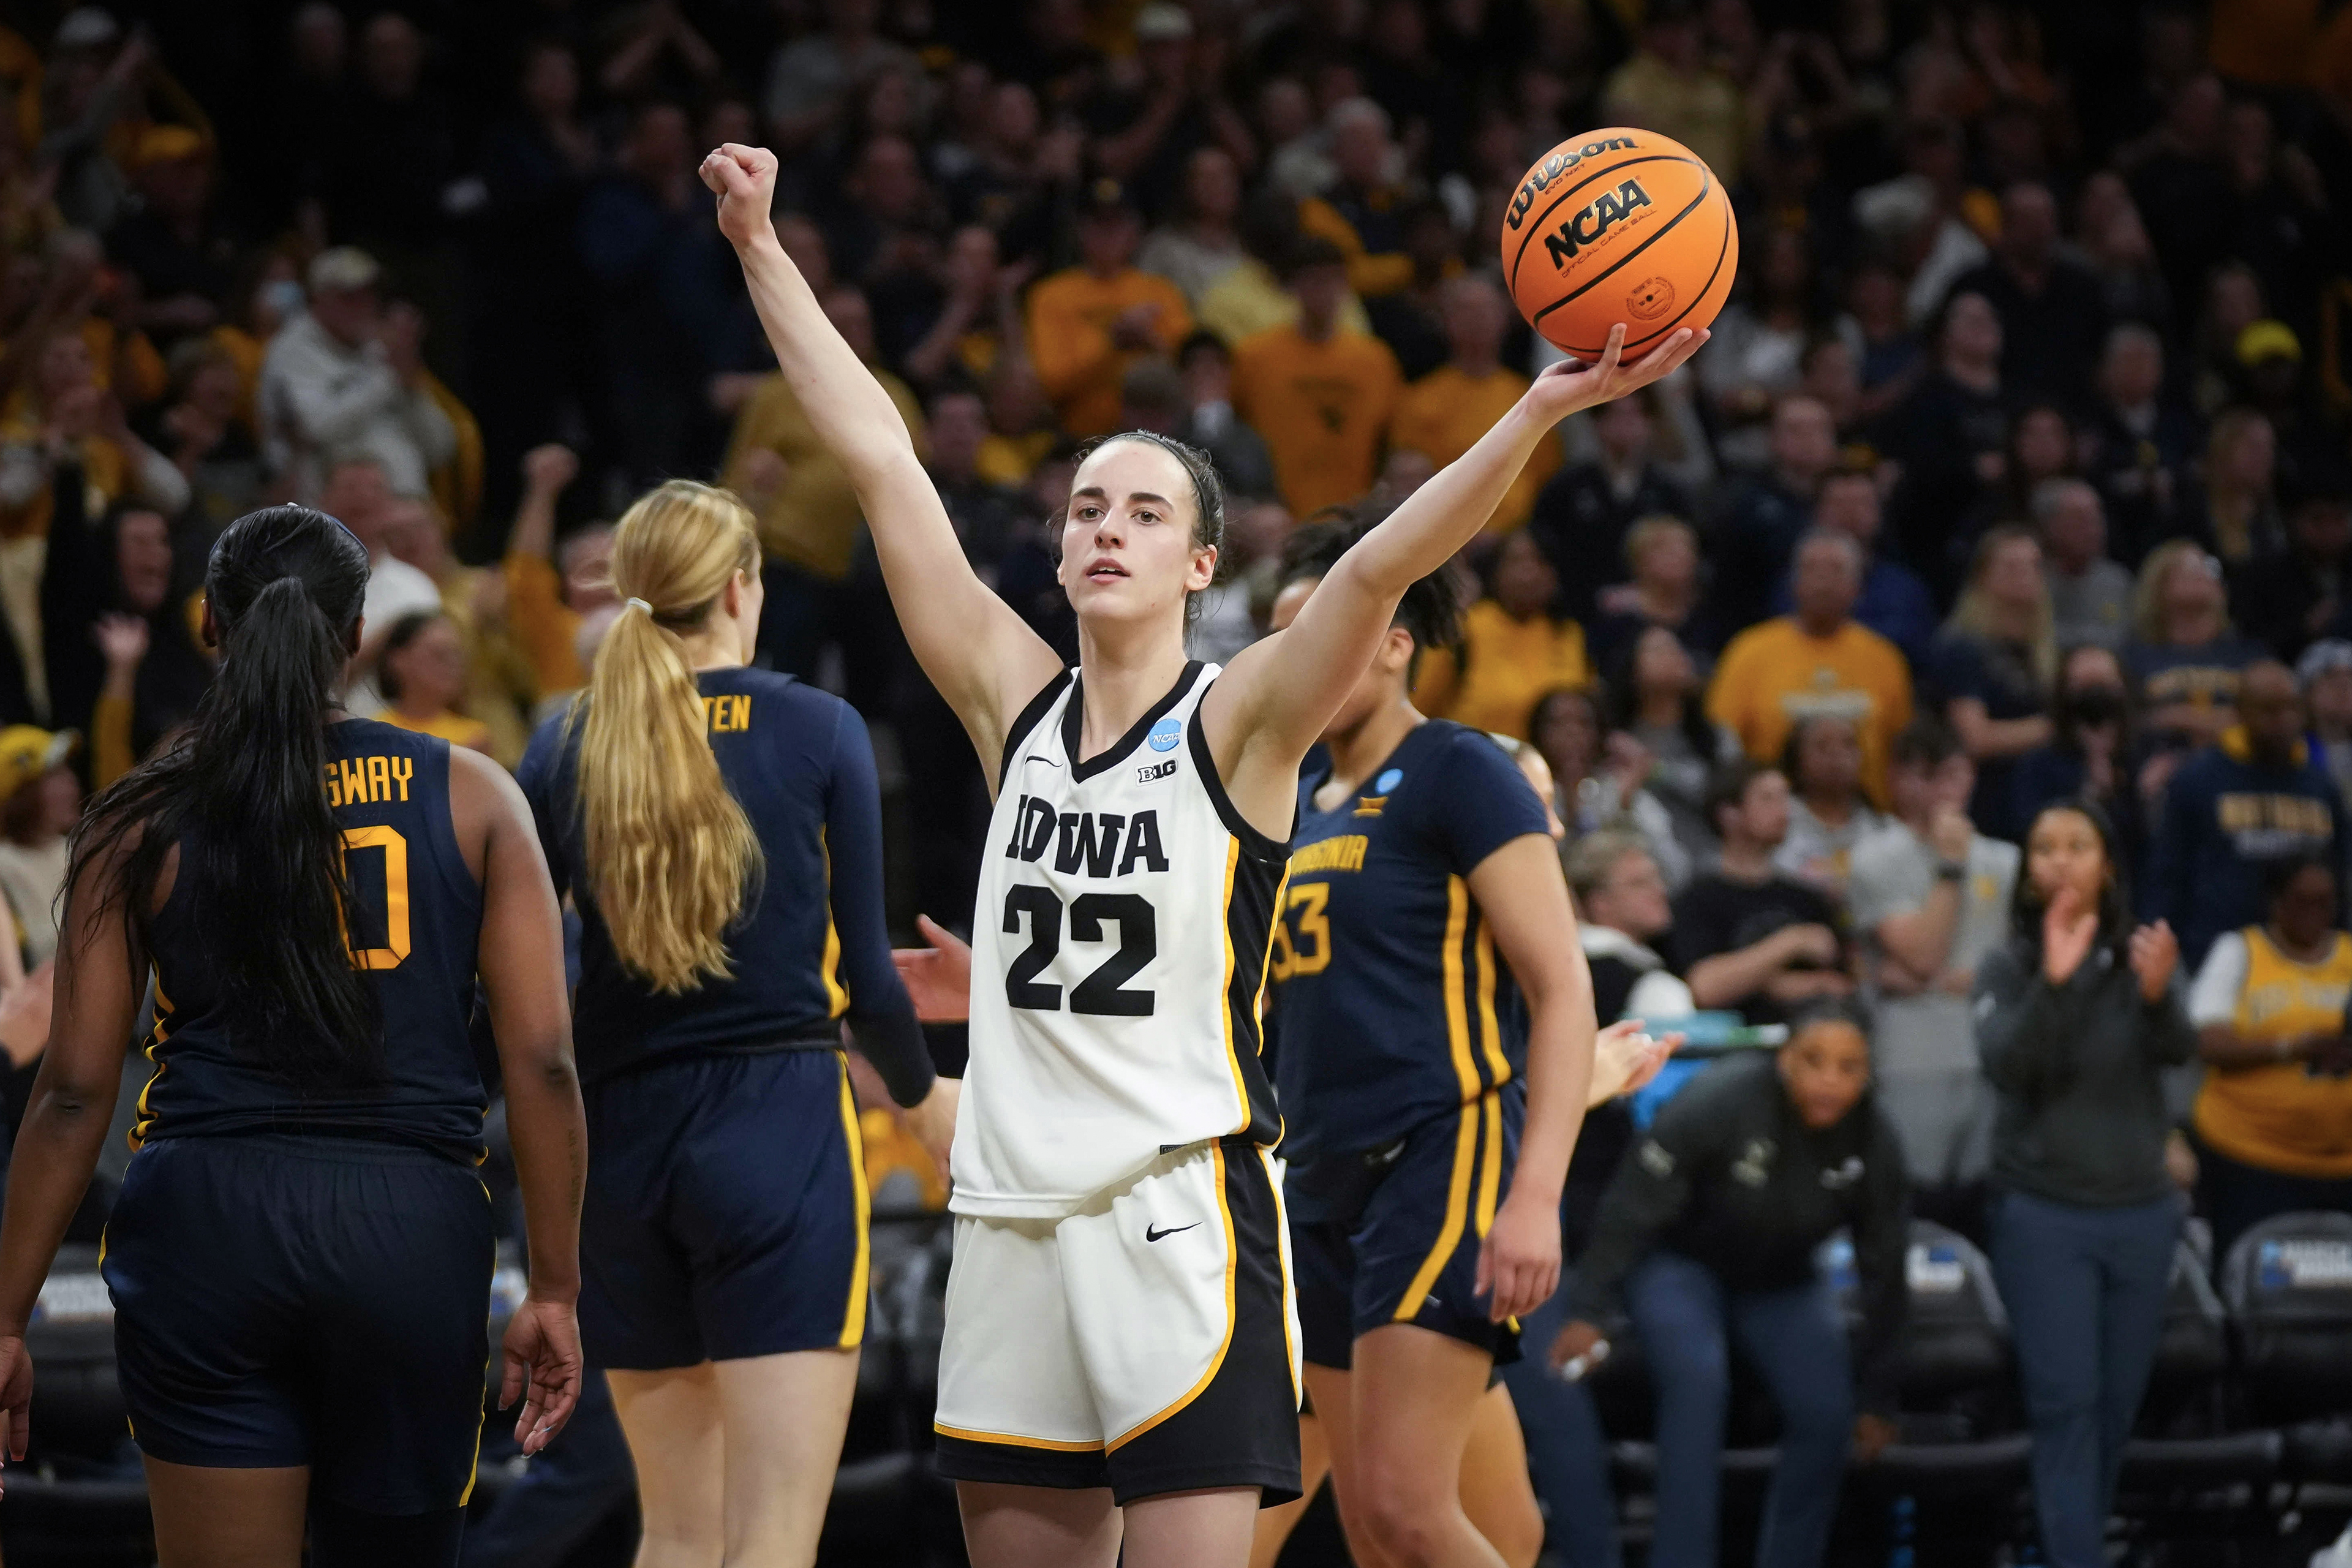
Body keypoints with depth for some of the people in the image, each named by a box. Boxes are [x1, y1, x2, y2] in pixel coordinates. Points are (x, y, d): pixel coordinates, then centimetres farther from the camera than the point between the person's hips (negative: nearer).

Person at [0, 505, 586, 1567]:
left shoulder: (142, 827, 4)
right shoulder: (473, 800, 6)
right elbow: (541, 1061, 0)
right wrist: (553, 1291, 5)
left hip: (206, 1220, -1)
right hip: (414, 1225, 1)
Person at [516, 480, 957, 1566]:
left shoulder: (566, 746, 4)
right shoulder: (818, 732, -3)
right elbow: (862, 974, -1)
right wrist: (923, 1095, 19)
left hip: (621, 1148, 4)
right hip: (780, 1133, -4)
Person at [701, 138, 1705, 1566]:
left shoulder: (1238, 727, -2)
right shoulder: (1018, 707, 9)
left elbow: (1381, 565, -17)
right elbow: (880, 461, 10)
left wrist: (1540, 414, -31)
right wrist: (761, 246, 12)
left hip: (1184, 1218, -5)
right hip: (1013, 1219, 5)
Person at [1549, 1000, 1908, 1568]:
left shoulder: (1874, 1143, -15)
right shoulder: (1720, 1104, -30)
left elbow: (1883, 1276, -6)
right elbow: (1633, 1206, -24)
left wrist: (1876, 1397, -2)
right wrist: (1588, 1312, -26)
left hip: (1779, 1284, 4)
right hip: (1678, 1264, -4)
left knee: (1826, 1414, -14)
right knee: (1698, 1378, -31)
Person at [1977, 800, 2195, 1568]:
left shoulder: (2138, 957, 0)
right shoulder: (2007, 968, -2)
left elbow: (2179, 1050, -17)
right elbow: (2004, 1065, -18)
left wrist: (2158, 994, -40)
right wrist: (2053, 982, -34)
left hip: (2140, 1214, 2)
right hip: (2044, 1214, -2)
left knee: (2118, 1406, 6)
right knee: (2066, 1404, -10)